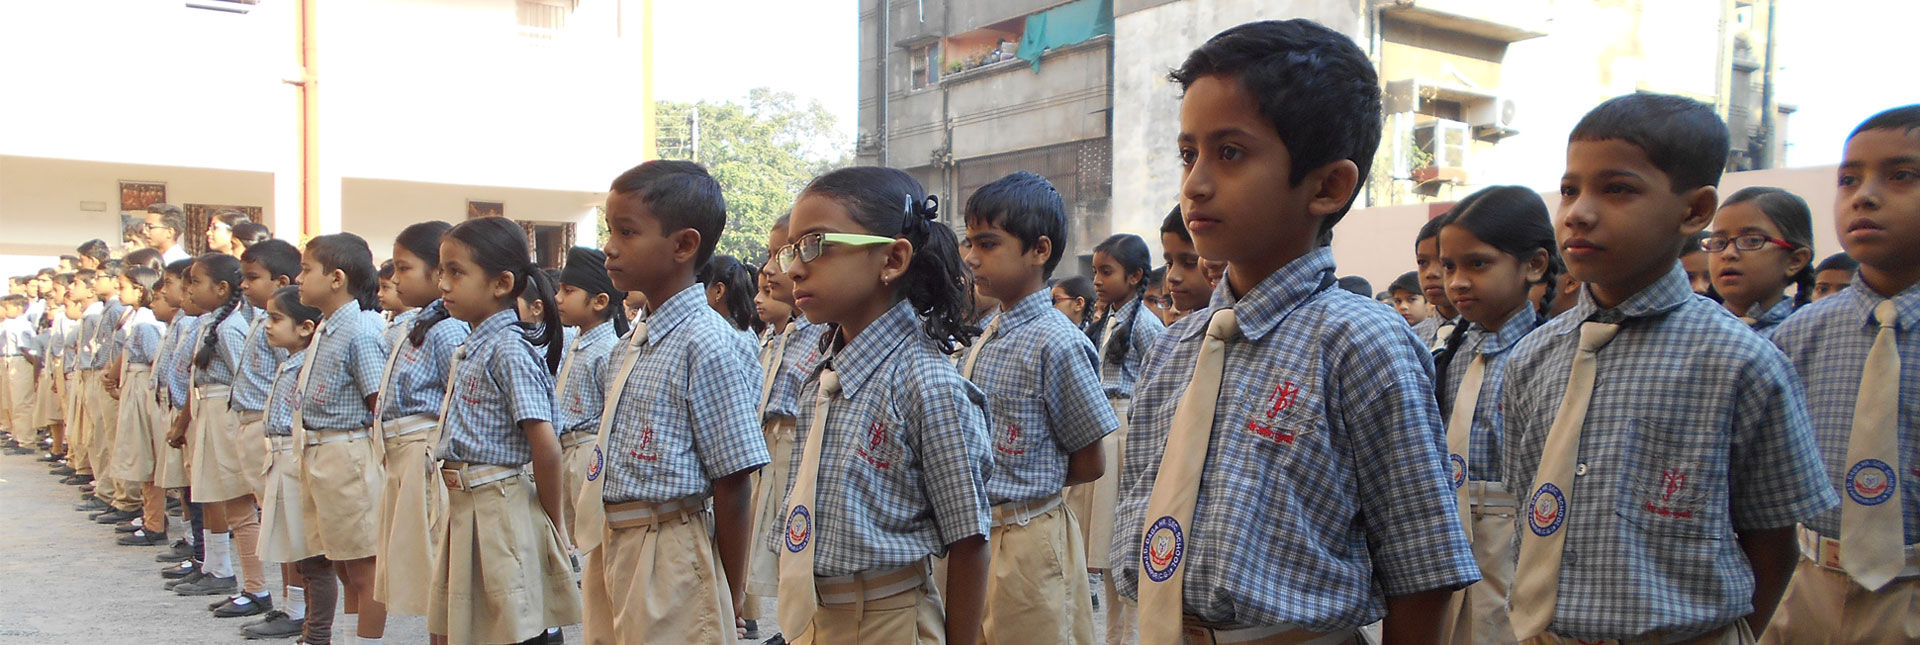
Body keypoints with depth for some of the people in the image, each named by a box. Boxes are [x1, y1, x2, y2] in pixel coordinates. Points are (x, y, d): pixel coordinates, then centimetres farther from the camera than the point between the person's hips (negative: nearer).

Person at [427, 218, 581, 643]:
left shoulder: (510, 350, -17)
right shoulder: (469, 349, 12)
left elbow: (546, 447, -21)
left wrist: (551, 523, -11)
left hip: (500, 509, -9)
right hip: (463, 508, 9)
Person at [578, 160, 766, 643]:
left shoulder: (707, 346, -17)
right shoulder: (631, 344, 10)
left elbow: (733, 484, -16)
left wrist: (729, 598, -11)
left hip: (669, 559, -8)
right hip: (612, 547, 8)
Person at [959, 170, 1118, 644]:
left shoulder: (1057, 344, -17)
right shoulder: (987, 338, 8)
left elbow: (1090, 464, -11)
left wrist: (1025, 485, -2)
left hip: (1027, 541, -8)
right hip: (974, 531, 8)